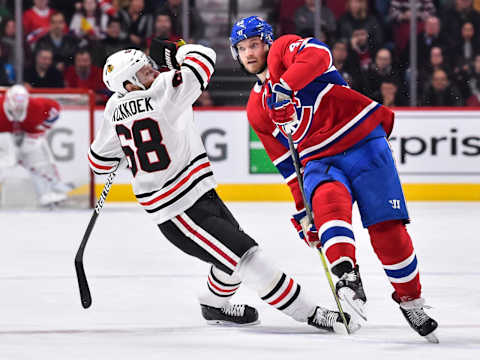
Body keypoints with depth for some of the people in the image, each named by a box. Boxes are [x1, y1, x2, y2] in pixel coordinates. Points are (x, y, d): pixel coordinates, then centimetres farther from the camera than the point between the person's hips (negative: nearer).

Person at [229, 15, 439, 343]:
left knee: (388, 229, -10)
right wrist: (303, 210, 13)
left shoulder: (284, 49, 2)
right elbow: (287, 162, 20)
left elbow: (317, 55, -24)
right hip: (319, 161, 4)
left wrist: (283, 86, -36)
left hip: (363, 141, -4)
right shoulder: (256, 110, 19)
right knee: (328, 199, -31)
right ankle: (347, 277, -51)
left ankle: (410, 300, 10)